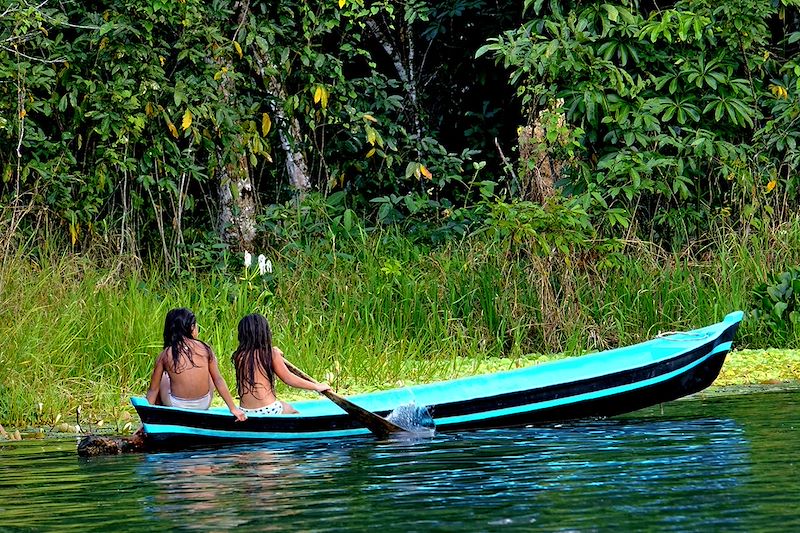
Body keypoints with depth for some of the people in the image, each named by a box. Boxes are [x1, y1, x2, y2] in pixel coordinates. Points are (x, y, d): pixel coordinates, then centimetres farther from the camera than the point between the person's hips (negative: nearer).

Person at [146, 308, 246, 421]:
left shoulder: (164, 355, -7)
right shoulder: (205, 349, -7)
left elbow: (153, 390, -4)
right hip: (203, 406, 1)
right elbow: (218, 380, -5)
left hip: (177, 407, -1)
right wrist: (233, 408, 2)